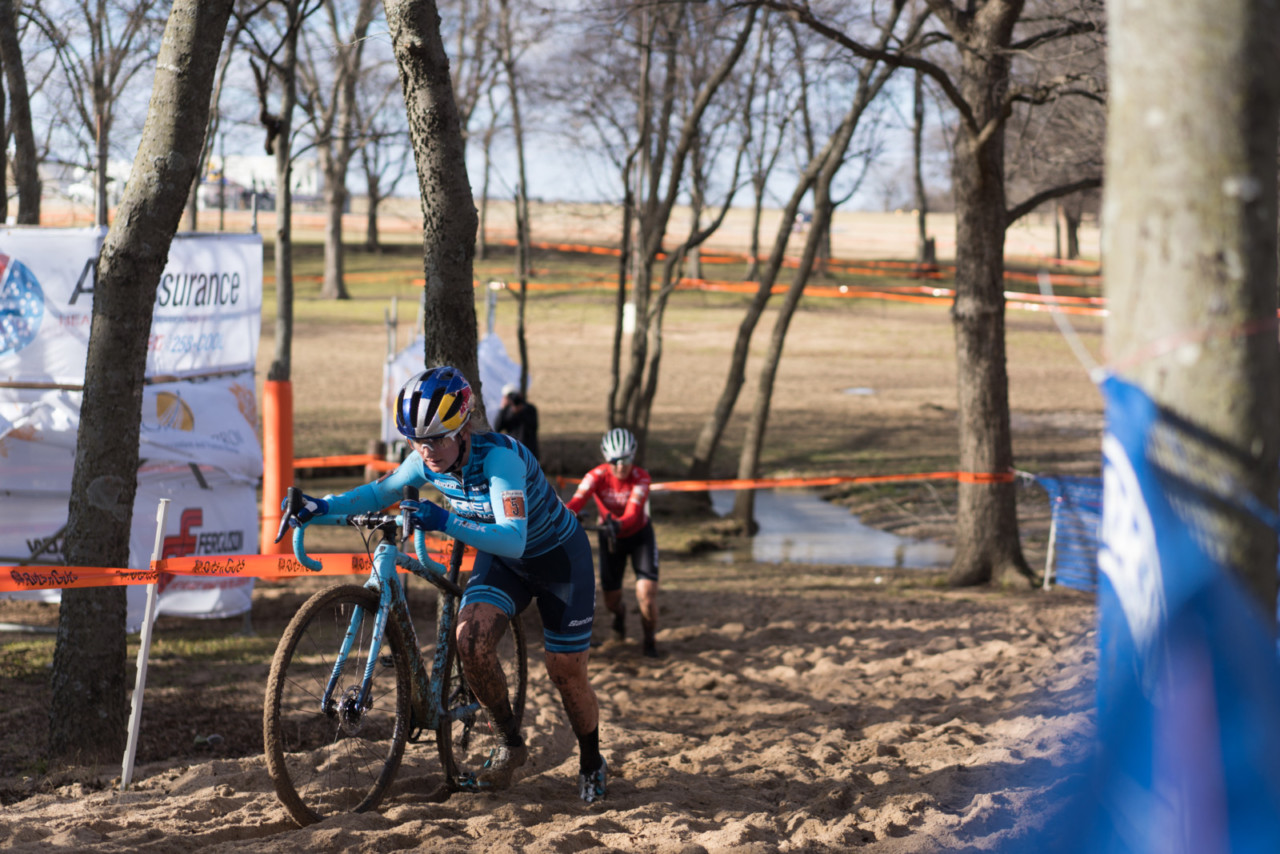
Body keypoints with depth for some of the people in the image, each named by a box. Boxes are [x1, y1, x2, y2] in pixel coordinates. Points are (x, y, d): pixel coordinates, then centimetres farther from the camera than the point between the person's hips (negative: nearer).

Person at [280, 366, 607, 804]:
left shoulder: (499, 457, -36)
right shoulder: (427, 460, -17)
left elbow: (512, 539, -45)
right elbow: (381, 492, 1)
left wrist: (448, 523, -56)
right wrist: (324, 505, -14)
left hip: (559, 555, -5)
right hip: (499, 558, 5)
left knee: (566, 670, -2)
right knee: (471, 639, -20)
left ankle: (591, 765, 24)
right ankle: (510, 741, 1)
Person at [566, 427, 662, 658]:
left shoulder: (640, 477, -26)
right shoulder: (598, 475, -24)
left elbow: (633, 512, -41)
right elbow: (578, 500, -41)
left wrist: (619, 524, -63)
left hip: (639, 535, -2)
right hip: (610, 537, 2)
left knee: (646, 594, -17)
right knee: (611, 600, 6)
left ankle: (650, 640, 11)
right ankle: (619, 613, 46)